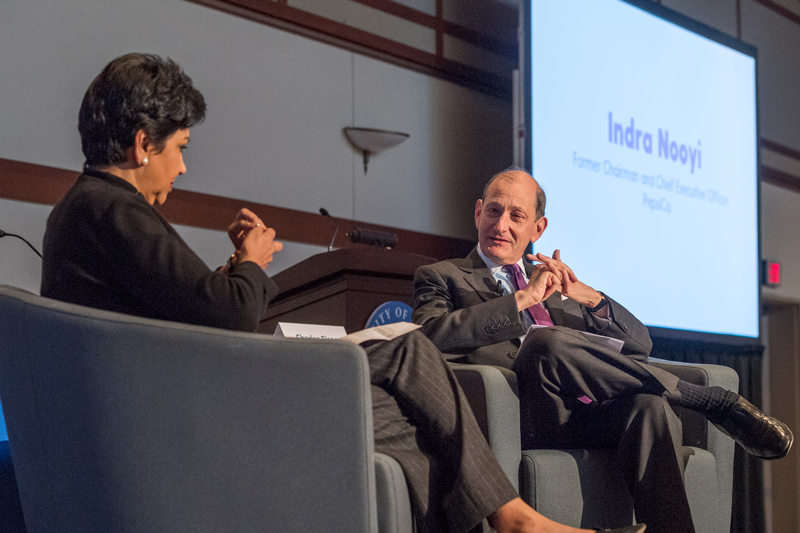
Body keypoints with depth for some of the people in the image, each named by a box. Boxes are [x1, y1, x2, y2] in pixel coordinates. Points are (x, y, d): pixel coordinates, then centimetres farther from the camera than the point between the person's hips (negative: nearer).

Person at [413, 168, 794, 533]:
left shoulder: (555, 281, 31)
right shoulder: (442, 277, 18)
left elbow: (640, 344, 24)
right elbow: (431, 335, -6)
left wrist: (590, 298, 4)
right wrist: (523, 298, -7)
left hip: (593, 414, 4)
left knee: (649, 405, -30)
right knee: (547, 342, -33)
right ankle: (714, 402, -19)